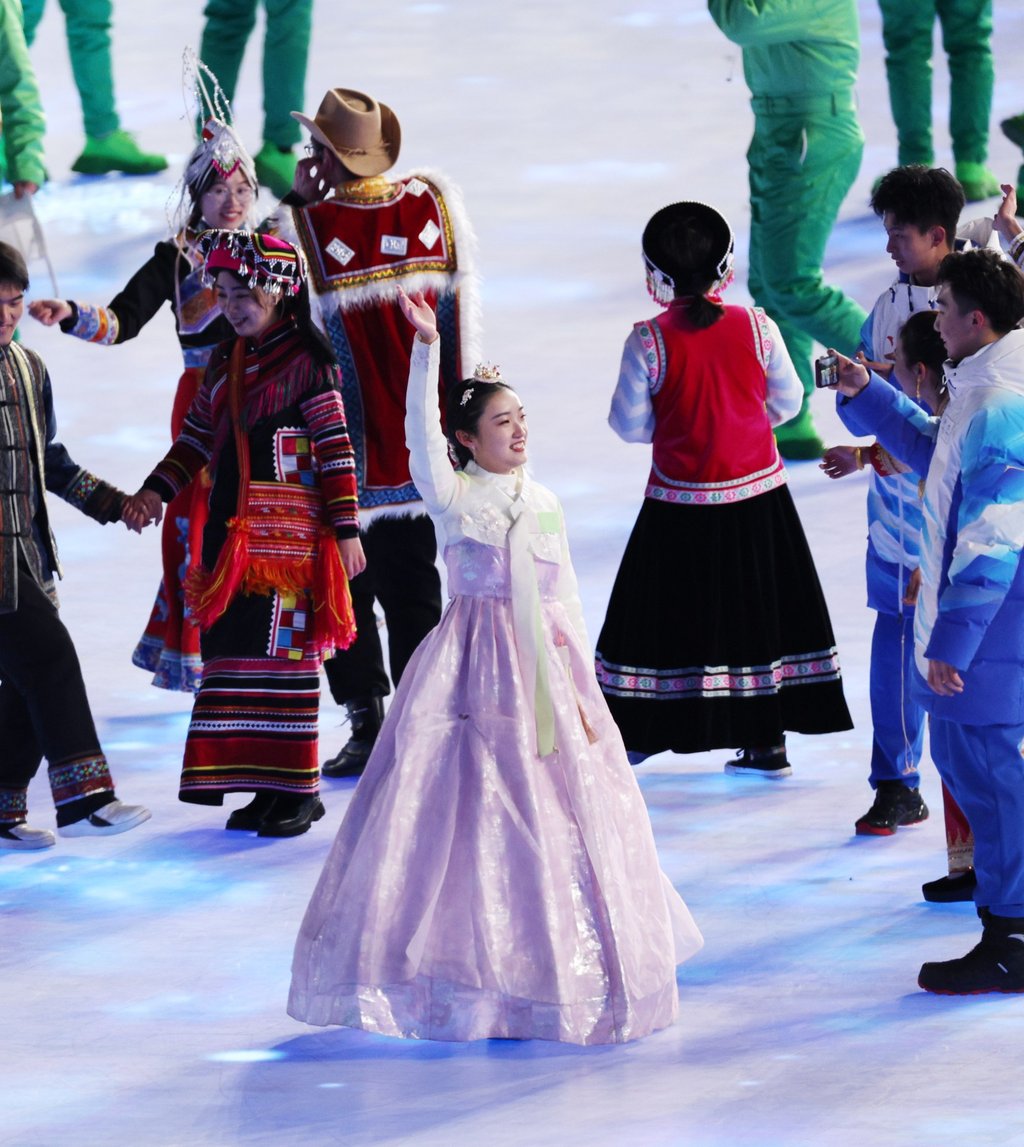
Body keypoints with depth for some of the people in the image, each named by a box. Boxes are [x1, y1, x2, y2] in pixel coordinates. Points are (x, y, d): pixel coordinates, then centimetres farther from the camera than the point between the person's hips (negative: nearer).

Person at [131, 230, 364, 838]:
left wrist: (346, 529, -12)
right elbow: (197, 438, 20)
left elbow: (337, 450, -9)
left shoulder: (307, 364, -8)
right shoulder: (225, 364, 13)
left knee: (284, 652, -7)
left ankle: (298, 789, 0)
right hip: (231, 530, 7)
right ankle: (267, 786, 11)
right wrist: (157, 489, 8)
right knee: (236, 650, 5)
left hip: (289, 532, -7)